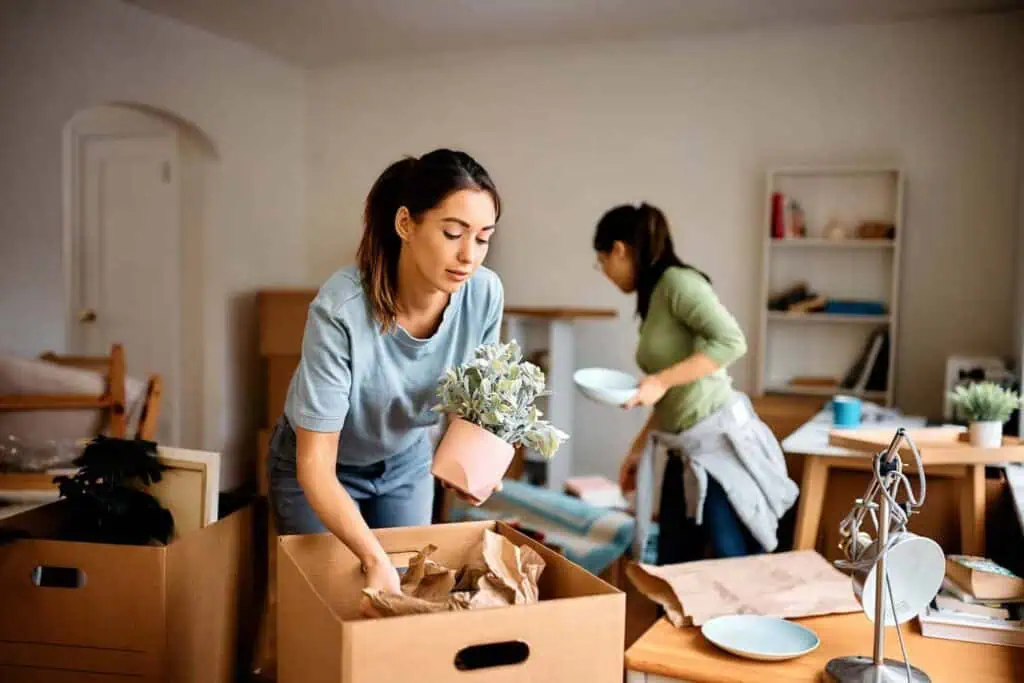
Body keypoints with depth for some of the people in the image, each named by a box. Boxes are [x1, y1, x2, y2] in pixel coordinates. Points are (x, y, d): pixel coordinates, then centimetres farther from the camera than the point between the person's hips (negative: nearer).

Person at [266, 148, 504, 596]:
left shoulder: (485, 294, -24)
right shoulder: (340, 309, -36)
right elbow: (315, 464, -32)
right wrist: (374, 558, -43)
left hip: (406, 460, 4)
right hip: (322, 464, -3)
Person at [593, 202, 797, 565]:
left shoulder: (677, 281, -10)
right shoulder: (654, 297, 14)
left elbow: (732, 341, -24)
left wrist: (661, 380, -22)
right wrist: (639, 446, 21)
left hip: (722, 444, -9)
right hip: (686, 453, 9)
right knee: (670, 570, 13)